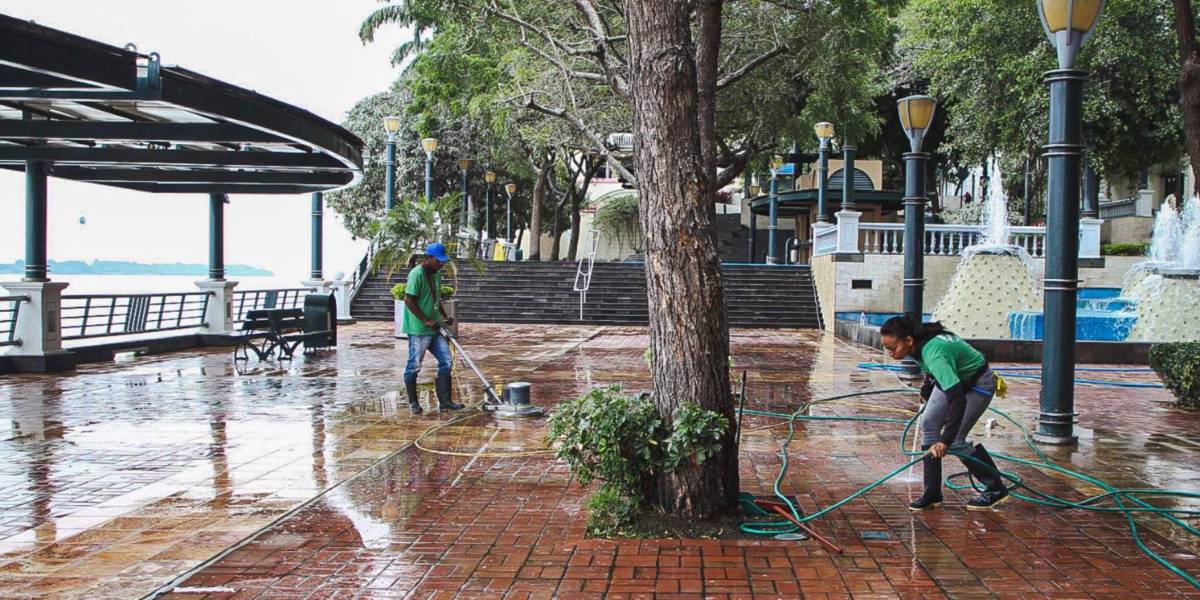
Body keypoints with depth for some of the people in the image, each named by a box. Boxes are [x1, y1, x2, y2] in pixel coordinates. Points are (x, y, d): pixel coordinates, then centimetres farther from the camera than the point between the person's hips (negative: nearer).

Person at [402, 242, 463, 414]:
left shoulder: (436, 274, 12)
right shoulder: (416, 274, -16)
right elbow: (409, 300, -20)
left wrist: (444, 317, 10)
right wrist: (427, 321, -19)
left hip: (434, 329, 9)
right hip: (418, 330, -9)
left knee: (446, 363, 5)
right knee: (414, 367, 3)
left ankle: (445, 401, 9)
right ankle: (413, 403, 15)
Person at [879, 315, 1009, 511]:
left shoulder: (934, 354, -41)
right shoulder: (919, 344, -16)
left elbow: (958, 399, -47)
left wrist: (946, 440, -50)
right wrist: (927, 390, 21)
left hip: (978, 384, -8)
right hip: (953, 379, 8)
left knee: (955, 440, -11)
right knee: (928, 425, -2)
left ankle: (996, 489, 7)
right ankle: (932, 493, 4)